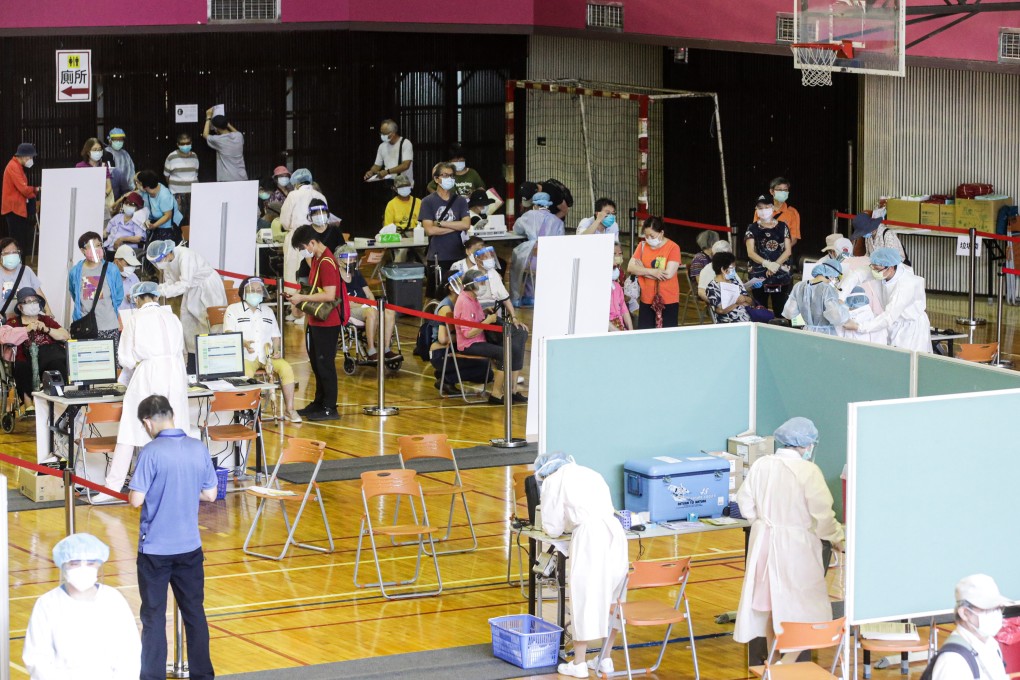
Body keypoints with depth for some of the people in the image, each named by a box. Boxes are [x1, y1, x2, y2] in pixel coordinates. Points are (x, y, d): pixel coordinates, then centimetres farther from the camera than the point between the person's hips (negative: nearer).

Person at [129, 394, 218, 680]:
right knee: (194, 612, 15)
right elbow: (210, 494, 5)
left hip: (155, 548, -4)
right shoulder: (198, 448, -1)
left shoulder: (151, 452, -16)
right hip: (190, 547, 4)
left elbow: (136, 499, -16)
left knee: (153, 616, 6)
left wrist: (156, 491, 4)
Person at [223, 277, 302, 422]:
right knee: (246, 374, -37)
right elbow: (228, 335, -5)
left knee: (286, 368, -23)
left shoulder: (268, 311, 22)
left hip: (267, 356, 4)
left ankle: (290, 409, -18)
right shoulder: (233, 310, 6)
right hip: (244, 356, -4)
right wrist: (243, 343, -23)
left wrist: (277, 351, 2)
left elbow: (276, 336, 22)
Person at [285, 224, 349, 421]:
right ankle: (319, 402, 28)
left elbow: (329, 295, -25)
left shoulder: (326, 262, -19)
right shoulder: (316, 259, 11)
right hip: (316, 321, 10)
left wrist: (302, 298, -20)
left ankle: (330, 408, 1)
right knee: (316, 362, 17)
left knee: (325, 364, -4)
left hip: (327, 322, -10)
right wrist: (299, 296, 5)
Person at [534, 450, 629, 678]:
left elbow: (553, 528, 10)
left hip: (589, 537, -6)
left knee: (584, 599, 1)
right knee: (609, 599, 14)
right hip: (614, 531, 6)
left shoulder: (553, 480, 10)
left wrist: (561, 528, 31)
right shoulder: (590, 474, 28)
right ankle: (606, 659, 20)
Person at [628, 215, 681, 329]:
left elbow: (669, 274, -19)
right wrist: (652, 271, -17)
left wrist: (643, 271, -11)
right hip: (647, 300, 4)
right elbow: (630, 267, -4)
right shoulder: (642, 246, 5)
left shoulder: (673, 247, -9)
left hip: (668, 300, -4)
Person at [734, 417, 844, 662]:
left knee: (772, 605, 17)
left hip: (763, 542, 6)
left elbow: (746, 503, 5)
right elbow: (822, 515, -15)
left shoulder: (760, 465, -1)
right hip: (795, 547, -6)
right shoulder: (808, 471, -17)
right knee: (797, 608, 5)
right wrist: (836, 538, 2)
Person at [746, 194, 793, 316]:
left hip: (781, 275, 1)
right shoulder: (753, 228, 5)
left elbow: (788, 250, 3)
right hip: (759, 276, -1)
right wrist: (767, 264, -19)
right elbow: (750, 252, -4)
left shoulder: (782, 226, 8)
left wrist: (775, 265, -13)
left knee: (781, 311, -2)